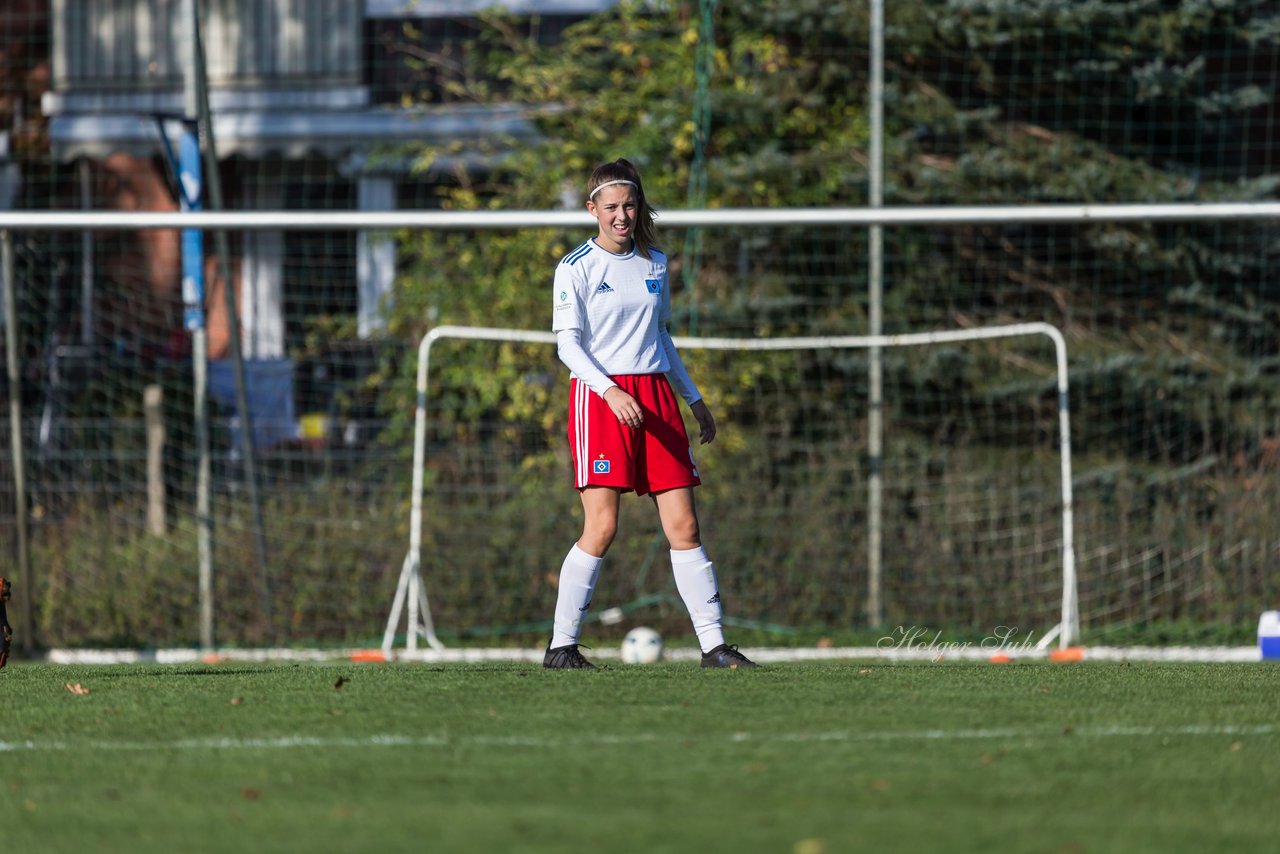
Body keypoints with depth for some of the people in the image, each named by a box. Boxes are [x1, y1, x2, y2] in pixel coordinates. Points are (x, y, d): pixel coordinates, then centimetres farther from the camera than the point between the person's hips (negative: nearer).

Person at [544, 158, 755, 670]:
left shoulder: (655, 264, 15)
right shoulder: (576, 268, -2)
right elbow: (567, 344, -9)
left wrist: (694, 399, 24)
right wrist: (610, 391, -23)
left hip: (655, 398, 5)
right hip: (598, 395, -5)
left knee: (684, 526, -1)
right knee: (601, 527, -13)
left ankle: (713, 644, 2)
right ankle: (561, 646, -5)